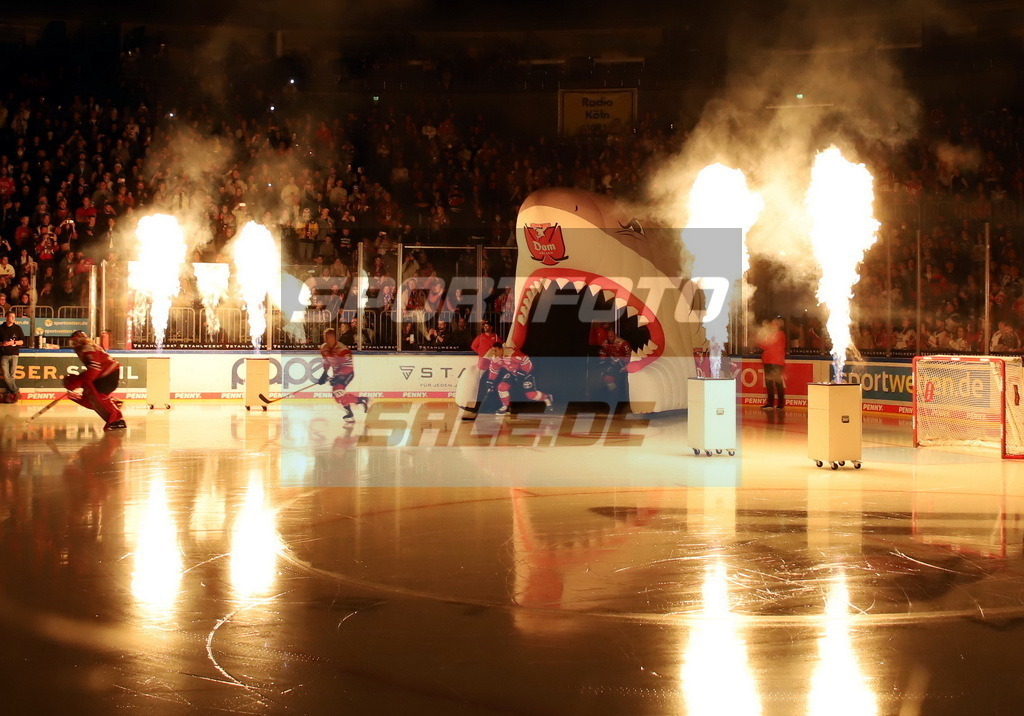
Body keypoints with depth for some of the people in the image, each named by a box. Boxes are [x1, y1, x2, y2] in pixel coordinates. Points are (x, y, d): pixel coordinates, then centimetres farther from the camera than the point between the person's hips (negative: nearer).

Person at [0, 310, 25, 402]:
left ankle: (10, 394, 6)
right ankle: (16, 392, -1)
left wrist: (14, 342, -10)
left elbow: (22, 341, 6)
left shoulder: (17, 328, 5)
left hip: (14, 354, 0)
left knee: (12, 375, -2)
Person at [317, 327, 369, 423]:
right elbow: (326, 362, 14)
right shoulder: (324, 349, -2)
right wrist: (324, 374, 1)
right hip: (337, 373, 8)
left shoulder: (342, 349, -26)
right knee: (338, 396, 3)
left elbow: (348, 367, -27)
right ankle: (362, 401, 16)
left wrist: (337, 377, -33)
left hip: (347, 373, -8)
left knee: (338, 389, -26)